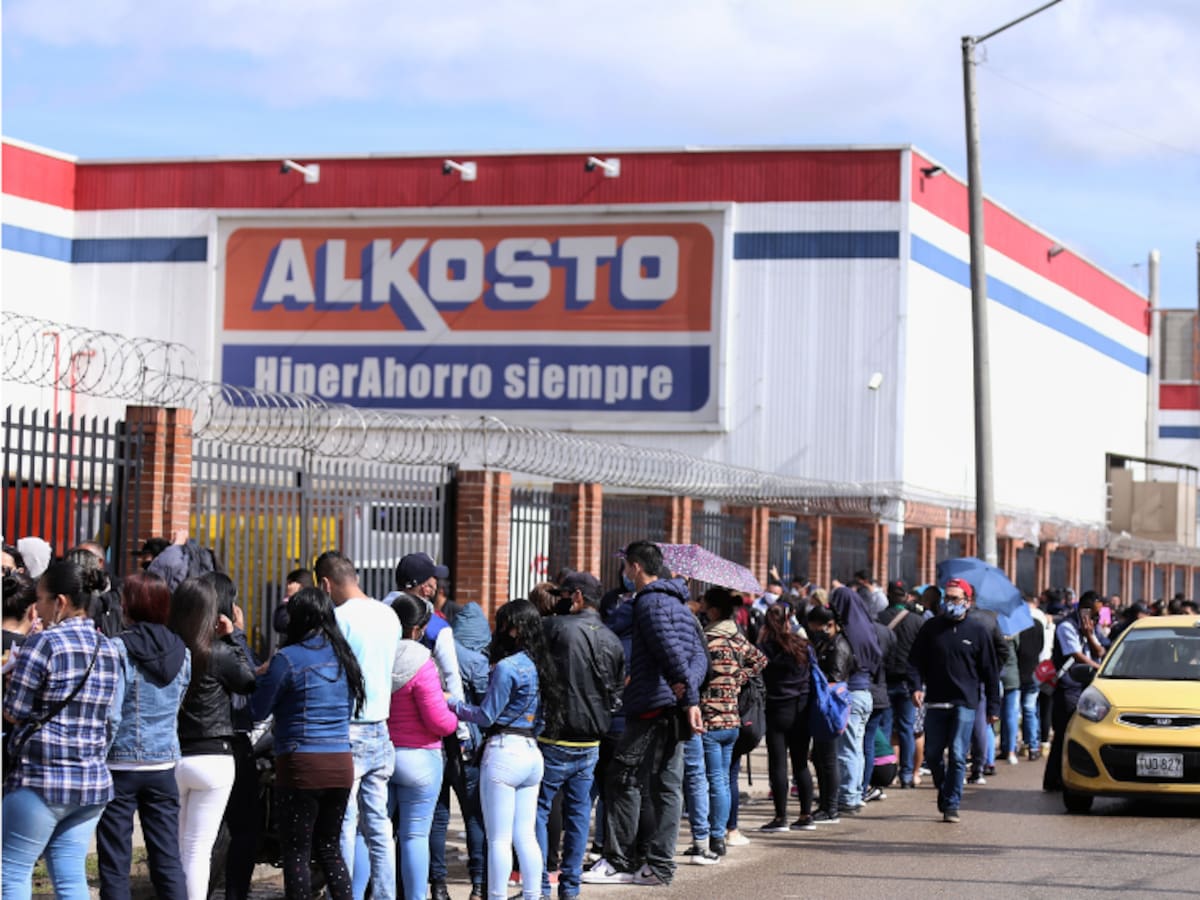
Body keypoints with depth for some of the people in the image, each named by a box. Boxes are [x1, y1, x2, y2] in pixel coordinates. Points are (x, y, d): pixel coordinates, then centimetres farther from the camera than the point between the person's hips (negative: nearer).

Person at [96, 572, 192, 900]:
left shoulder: (118, 650, -12)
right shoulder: (181, 652, 4)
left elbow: (110, 715, -15)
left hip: (121, 764, -5)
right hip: (164, 764, 5)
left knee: (114, 862, 2)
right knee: (168, 858, 7)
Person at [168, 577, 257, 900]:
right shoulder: (217, 654, -15)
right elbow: (249, 682, 1)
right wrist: (232, 638, 5)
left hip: (170, 758, 4)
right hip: (211, 759, -4)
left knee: (173, 847, 16)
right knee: (198, 849, -1)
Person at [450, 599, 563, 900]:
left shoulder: (507, 667, -14)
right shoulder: (540, 666, 11)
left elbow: (486, 716, -9)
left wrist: (451, 703, 0)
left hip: (504, 753, -8)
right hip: (532, 752, 8)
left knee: (499, 838, -4)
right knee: (526, 836, 11)